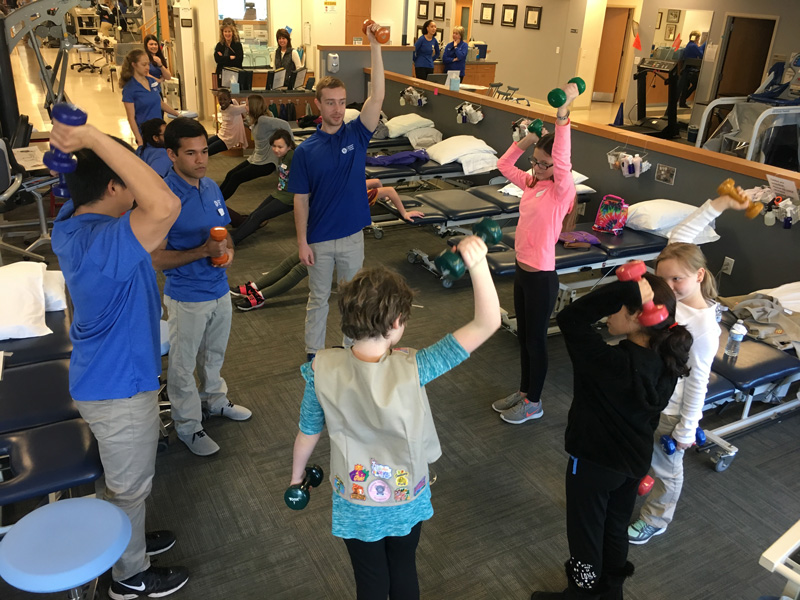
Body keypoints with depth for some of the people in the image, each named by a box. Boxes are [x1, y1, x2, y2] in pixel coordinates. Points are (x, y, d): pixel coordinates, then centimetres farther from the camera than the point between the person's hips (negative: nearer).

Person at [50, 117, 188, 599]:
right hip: (120, 387, -9)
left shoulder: (69, 221, -4)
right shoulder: (106, 242, -34)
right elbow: (166, 205, -50)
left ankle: (126, 540, 52)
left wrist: (76, 139, -7)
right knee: (130, 486, 14)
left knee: (120, 477, 29)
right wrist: (94, 137, -42)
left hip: (103, 375, 9)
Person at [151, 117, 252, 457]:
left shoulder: (211, 187, 0)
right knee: (184, 364, 11)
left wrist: (228, 250, -10)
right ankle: (187, 425, 28)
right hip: (187, 297, -6)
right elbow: (156, 259, -21)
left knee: (214, 353, 26)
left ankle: (214, 399, 48)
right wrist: (203, 251, -30)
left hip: (219, 289, 7)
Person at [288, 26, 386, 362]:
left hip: (352, 236, 1)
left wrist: (375, 46, -27)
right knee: (318, 299, 15)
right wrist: (302, 241, -8)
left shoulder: (357, 134, -5)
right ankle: (313, 353, 31)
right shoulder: (306, 150, -8)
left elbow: (378, 96, -19)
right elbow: (301, 199, -5)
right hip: (319, 240, -1)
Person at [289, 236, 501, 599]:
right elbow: (487, 324, -35)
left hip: (356, 505, 1)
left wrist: (297, 476, 10)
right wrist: (477, 263, -46)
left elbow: (308, 434, -9)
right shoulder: (411, 370, -32)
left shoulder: (322, 371, -26)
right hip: (407, 501, 0)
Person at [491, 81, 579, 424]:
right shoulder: (531, 183, 5)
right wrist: (527, 139, 1)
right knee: (523, 336, 20)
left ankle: (534, 403, 25)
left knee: (536, 339, 7)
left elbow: (562, 161, -36)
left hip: (542, 276, -8)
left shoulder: (562, 189, -17)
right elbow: (504, 166, 14)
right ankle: (523, 392, 37)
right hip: (522, 269, 8)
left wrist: (563, 114, -43)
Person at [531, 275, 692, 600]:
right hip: (636, 462, 7)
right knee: (616, 528, 27)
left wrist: (626, 290, -39)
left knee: (585, 533, 17)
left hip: (594, 463, -7)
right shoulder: (667, 361, -11)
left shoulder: (613, 363, -35)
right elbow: (653, 412, 4)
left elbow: (570, 318, -35)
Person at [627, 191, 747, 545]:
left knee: (665, 467, 18)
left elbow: (698, 380, -21)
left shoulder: (704, 325, -29)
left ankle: (656, 520, 41)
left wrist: (687, 429, -14)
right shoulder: (673, 292, -11)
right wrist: (716, 205, -6)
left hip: (669, 410, -7)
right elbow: (680, 237, -4)